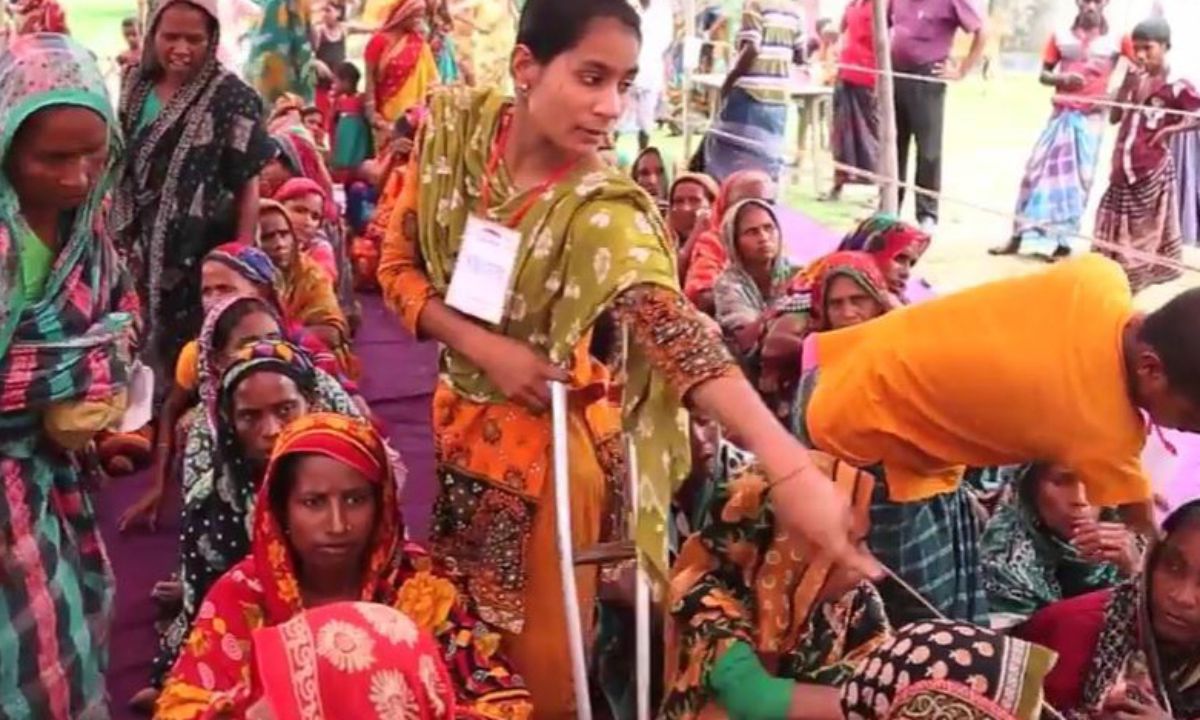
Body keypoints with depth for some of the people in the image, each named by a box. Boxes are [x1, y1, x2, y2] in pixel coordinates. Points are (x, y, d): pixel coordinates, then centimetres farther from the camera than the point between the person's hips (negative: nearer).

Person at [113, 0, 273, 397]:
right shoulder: (136, 89, 7)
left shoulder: (231, 97, -10)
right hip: (143, 247, 6)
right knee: (147, 348, 15)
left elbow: (248, 184, -11)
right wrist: (114, 236, 13)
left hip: (204, 251, -5)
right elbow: (118, 168, 15)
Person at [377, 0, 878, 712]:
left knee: (540, 649, 6)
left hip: (551, 436, -4)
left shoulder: (605, 211, -24)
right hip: (465, 410, 4)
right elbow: (399, 265, -5)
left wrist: (789, 463, -53)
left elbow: (676, 332, -38)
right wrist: (484, 345, -22)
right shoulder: (457, 126, -11)